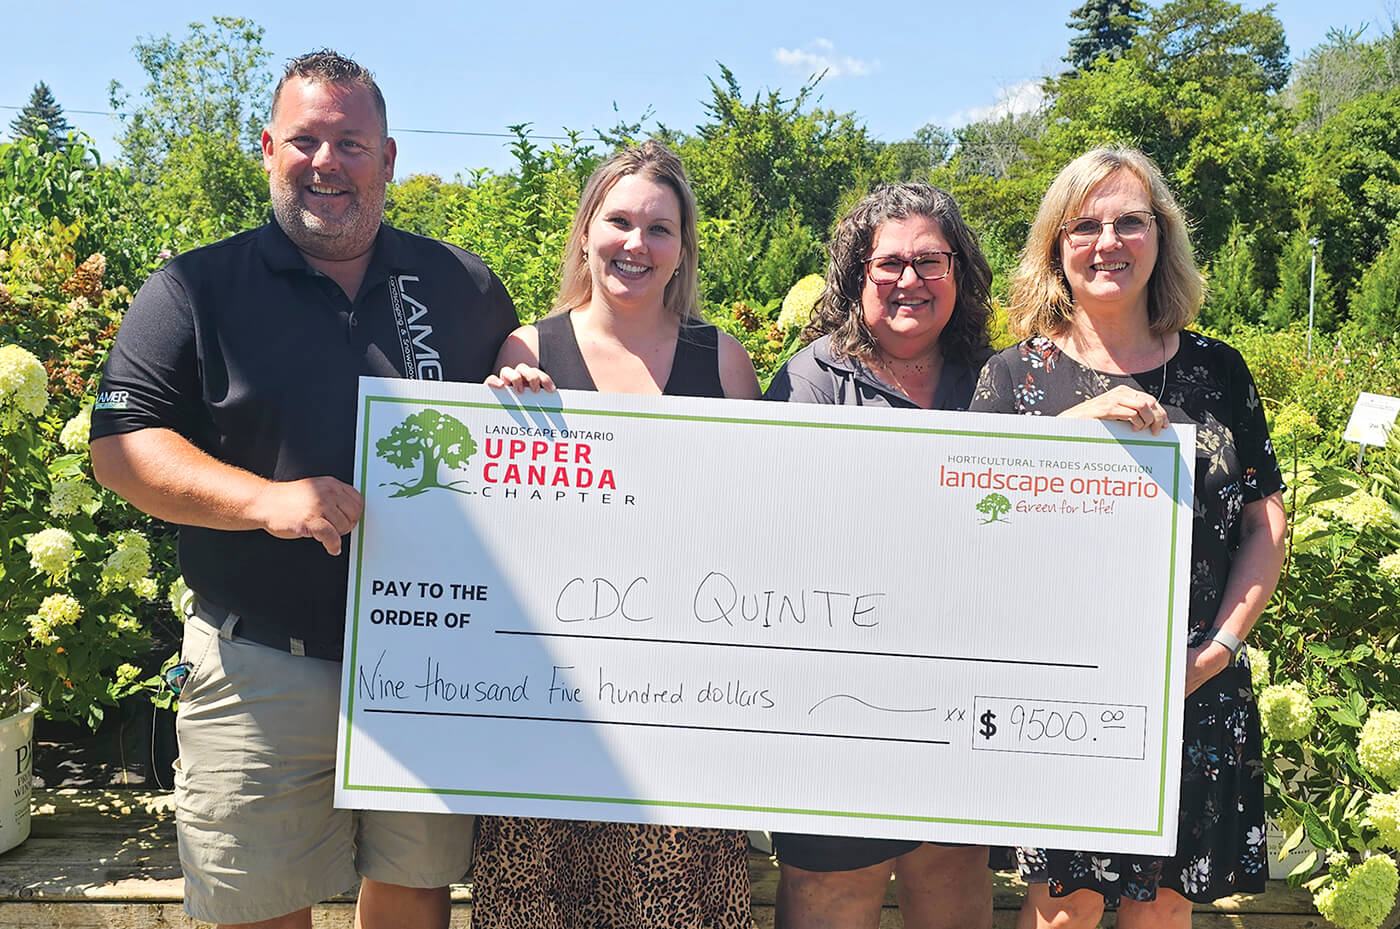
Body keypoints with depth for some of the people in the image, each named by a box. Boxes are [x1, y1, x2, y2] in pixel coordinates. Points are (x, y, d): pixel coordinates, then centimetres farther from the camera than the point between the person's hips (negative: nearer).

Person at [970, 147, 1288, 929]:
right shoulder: (1016, 376, 1)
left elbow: (1266, 522, 8)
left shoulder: (1217, 371, 6)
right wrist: (1075, 421, -23)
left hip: (1194, 697, 2)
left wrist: (1219, 648, -4)